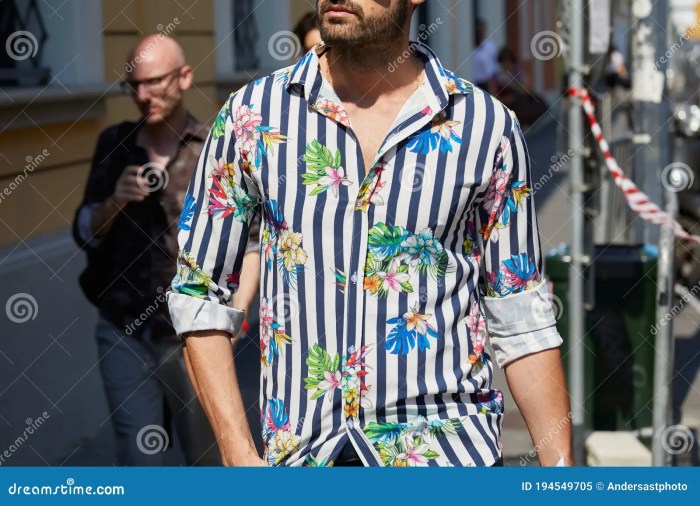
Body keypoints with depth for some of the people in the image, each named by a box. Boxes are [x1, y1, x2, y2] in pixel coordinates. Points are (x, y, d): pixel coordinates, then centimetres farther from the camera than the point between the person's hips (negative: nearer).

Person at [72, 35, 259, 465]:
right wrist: (114, 201, -12)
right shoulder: (114, 145, 5)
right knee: (139, 461, 5)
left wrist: (237, 307, -19)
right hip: (122, 331, 2)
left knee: (209, 458, 10)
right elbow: (84, 234, 7)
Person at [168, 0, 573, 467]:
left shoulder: (488, 126, -2)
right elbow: (201, 296, 3)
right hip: (298, 450, 1)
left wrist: (561, 465, -3)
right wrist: (240, 457, -4)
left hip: (448, 447, -1)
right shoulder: (251, 114, -1)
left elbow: (522, 319, 3)